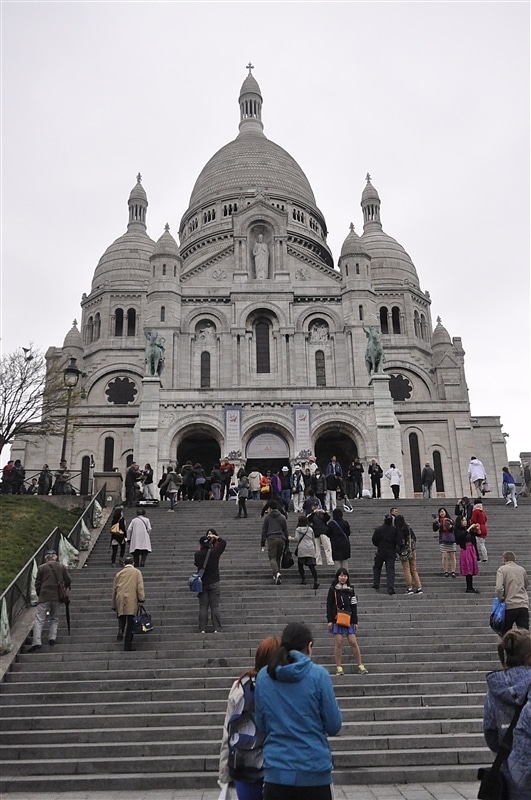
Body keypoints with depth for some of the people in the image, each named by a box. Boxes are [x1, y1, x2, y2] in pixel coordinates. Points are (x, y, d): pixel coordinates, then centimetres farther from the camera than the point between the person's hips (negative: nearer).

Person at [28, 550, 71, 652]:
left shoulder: (42, 568, 2)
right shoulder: (62, 567, 6)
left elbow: (37, 584, 5)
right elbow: (68, 581, 6)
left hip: (44, 597, -2)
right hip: (57, 597, 2)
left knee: (39, 619, -2)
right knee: (54, 618, 17)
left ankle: (37, 642, -14)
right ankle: (52, 638, 2)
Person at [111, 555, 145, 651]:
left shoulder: (119, 573, 18)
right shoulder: (137, 572, 10)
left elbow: (114, 590, 18)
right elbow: (140, 587, -3)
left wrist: (114, 606, 24)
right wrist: (141, 599, -6)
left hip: (120, 599, 2)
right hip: (131, 600, -2)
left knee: (121, 618, 13)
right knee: (129, 622, 0)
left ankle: (120, 630, -17)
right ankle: (127, 645, 0)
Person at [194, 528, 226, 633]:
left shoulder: (198, 554, -8)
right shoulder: (214, 552, -9)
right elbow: (224, 543, 4)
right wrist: (216, 537, 8)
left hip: (202, 583, 1)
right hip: (214, 582, -1)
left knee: (203, 607, 6)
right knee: (215, 606, 2)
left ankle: (202, 629, 5)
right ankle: (217, 629, 1)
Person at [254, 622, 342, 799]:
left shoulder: (263, 676, -1)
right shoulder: (318, 674, -11)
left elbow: (261, 725, 9)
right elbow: (334, 726, -5)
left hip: (276, 770, 2)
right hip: (314, 771, -2)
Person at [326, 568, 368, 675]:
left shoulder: (350, 589, 9)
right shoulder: (333, 589, 2)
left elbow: (354, 606, 10)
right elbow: (329, 605, 1)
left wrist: (355, 621, 6)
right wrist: (329, 620, -7)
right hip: (336, 619, -2)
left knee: (353, 642, -1)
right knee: (338, 642, -2)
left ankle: (360, 665, 7)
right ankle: (339, 667, 7)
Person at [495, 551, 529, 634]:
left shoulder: (502, 569, -2)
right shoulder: (522, 569, 12)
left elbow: (499, 588, -15)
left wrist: (501, 599, -1)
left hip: (509, 606, -3)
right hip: (524, 605, 3)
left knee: (505, 634, 13)